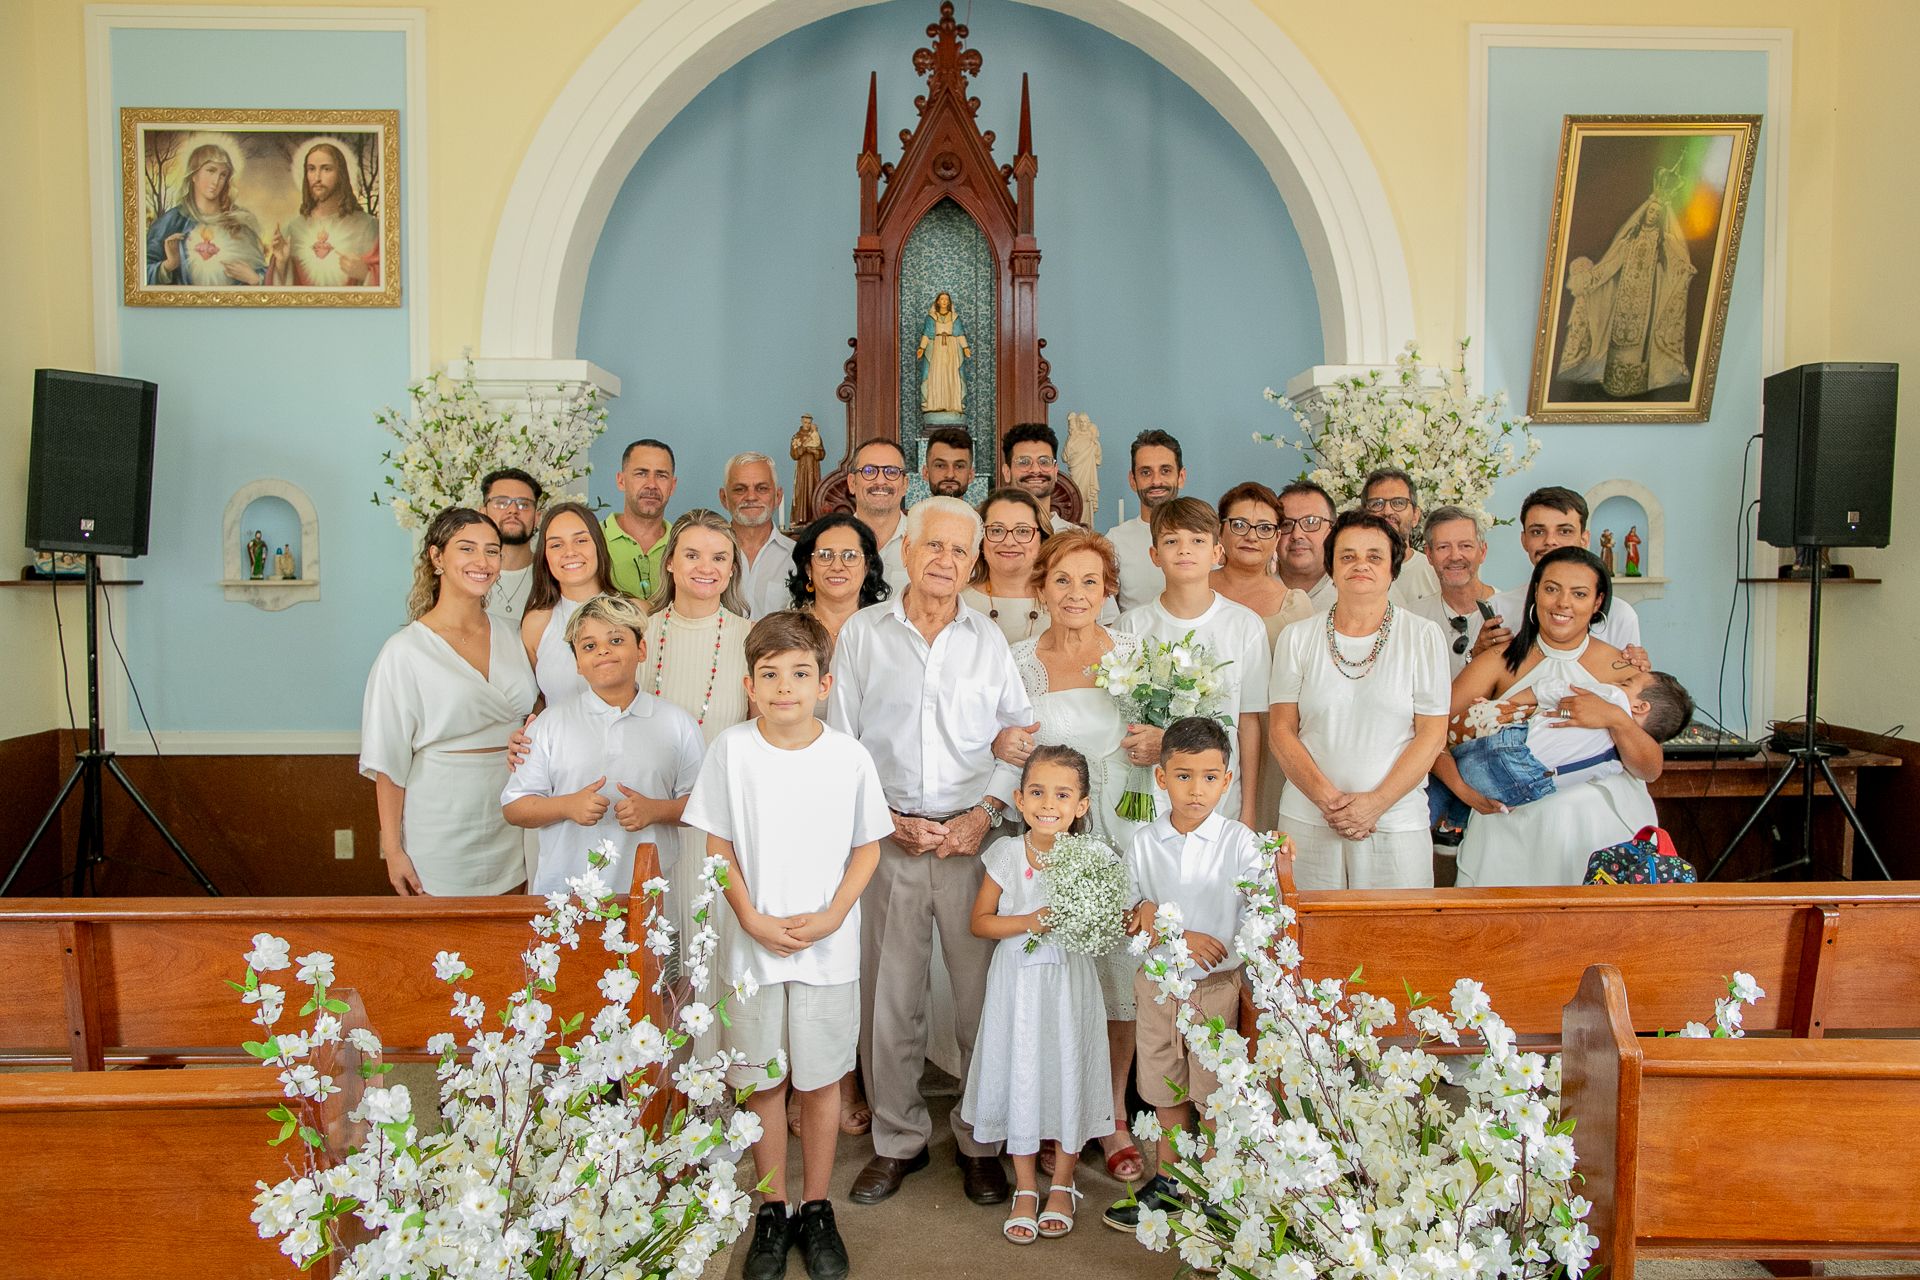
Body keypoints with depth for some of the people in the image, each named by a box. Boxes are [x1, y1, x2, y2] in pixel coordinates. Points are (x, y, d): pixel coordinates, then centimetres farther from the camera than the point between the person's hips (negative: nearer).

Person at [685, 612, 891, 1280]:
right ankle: (772, 1212, 29)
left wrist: (829, 917, -10)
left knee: (822, 1080, 10)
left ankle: (817, 1208, 28)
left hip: (830, 949, 0)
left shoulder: (849, 756, -7)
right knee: (763, 1081, 12)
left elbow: (868, 848, 2)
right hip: (754, 947, 0)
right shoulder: (731, 749, -6)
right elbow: (717, 846, 0)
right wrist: (754, 920, -10)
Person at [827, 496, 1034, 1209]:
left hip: (974, 837, 0)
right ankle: (897, 1140, 24)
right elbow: (839, 744, 5)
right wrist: (889, 818, -5)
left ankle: (981, 1141, 21)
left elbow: (1022, 741, 8)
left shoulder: (989, 640, 9)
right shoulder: (862, 634, 5)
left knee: (983, 992, 3)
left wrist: (987, 812, -6)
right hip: (888, 837, 0)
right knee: (889, 996, 7)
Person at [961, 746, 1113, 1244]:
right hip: (1018, 982, 0)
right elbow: (980, 920, -3)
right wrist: (1029, 922, -17)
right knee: (1020, 1074, 8)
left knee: (1069, 1072, 8)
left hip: (1070, 982, 0)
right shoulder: (1006, 854, -6)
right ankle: (1025, 1189, 26)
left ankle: (1062, 1186, 30)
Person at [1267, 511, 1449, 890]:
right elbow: (1282, 729, 3)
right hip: (1307, 820, 1)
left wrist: (1376, 803, -10)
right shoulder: (1297, 638, 6)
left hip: (1397, 825, -1)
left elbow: (1432, 734, -1)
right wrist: (1325, 797, -10)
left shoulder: (1424, 637, 3)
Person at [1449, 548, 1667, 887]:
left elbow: (1651, 770, 0)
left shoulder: (1620, 668, 4)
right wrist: (1463, 787, -18)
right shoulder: (1500, 662, 1)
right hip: (1515, 829, -1)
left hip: (1603, 828, 1)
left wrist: (1615, 719, -17)